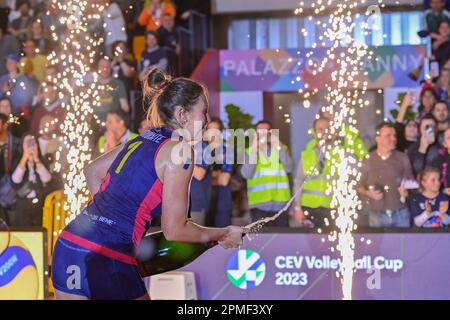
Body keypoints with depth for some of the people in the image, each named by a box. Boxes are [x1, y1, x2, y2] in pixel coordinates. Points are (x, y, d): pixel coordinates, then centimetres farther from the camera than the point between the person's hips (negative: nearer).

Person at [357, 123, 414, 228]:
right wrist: (368, 193, -13)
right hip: (377, 215, -1)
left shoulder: (403, 158, 5)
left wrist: (407, 191, -12)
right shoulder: (368, 160, 2)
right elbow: (360, 186, 7)